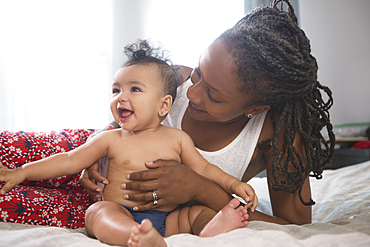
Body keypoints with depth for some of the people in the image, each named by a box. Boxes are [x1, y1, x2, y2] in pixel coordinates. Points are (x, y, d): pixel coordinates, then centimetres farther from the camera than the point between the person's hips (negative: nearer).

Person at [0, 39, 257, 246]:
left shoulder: (178, 138, 9)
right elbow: (70, 161, 10)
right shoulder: (111, 139, 8)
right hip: (122, 215, -2)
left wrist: (234, 184, -2)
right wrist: (23, 171, 5)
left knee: (203, 209, -15)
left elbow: (204, 168, 13)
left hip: (169, 218, 2)